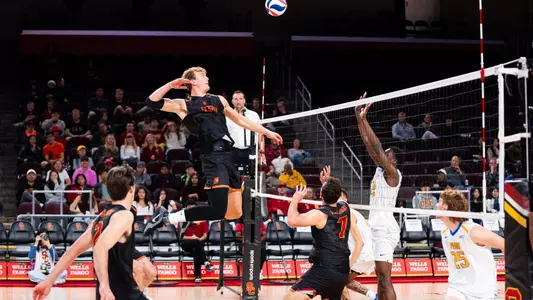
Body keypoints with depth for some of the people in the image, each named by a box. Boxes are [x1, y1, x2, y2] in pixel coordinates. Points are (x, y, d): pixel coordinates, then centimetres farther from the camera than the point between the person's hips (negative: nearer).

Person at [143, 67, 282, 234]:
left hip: (228, 156, 7)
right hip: (213, 158, -7)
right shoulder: (183, 105, 7)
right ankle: (166, 217, -9)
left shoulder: (218, 100, 24)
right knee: (218, 210, -20)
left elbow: (241, 120, 32)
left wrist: (267, 132, 33)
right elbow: (152, 102, -1)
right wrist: (171, 84, -9)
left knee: (235, 213, 6)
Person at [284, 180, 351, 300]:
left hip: (325, 270, -8)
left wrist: (295, 200, -7)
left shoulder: (319, 214, -12)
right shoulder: (345, 208, 9)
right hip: (343, 272, 8)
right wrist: (327, 181, 41)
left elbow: (292, 221, -21)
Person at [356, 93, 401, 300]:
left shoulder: (393, 173, -9)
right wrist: (359, 118, 6)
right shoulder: (380, 170, 13)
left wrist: (363, 119, -15)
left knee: (384, 278, -13)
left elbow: (376, 147, -17)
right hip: (376, 227, 9)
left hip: (386, 229, -9)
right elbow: (369, 144, 11)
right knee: (380, 277, 11)